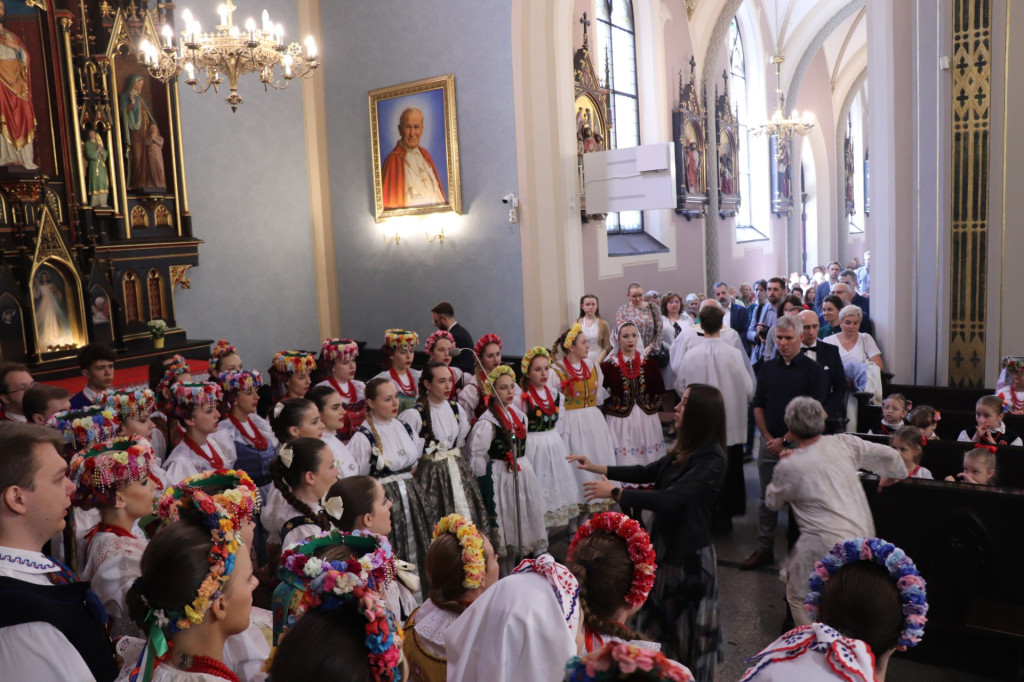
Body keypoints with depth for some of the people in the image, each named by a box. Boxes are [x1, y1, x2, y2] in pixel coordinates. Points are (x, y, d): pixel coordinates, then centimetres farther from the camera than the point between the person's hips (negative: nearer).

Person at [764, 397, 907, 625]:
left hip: (826, 544, -5)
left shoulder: (789, 467, -7)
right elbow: (889, 455, 10)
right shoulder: (844, 443, 1)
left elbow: (772, 502, 10)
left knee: (798, 597, 11)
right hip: (863, 536, 6)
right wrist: (892, 476, 31)